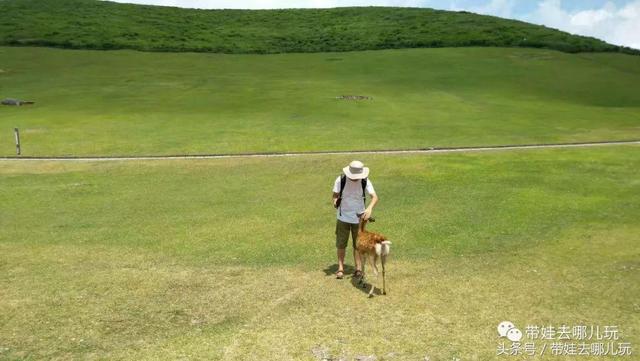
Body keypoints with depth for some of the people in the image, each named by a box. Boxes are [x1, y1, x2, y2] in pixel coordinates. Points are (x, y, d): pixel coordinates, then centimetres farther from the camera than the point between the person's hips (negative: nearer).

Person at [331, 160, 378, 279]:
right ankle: (340, 268, 19)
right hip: (343, 217, 0)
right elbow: (335, 195, -7)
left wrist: (370, 208, -40)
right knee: (341, 244, 7)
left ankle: (358, 269, 17)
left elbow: (375, 197, -21)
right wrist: (335, 201, -31)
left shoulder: (365, 181, -14)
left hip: (358, 217, 0)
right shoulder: (341, 180, -15)